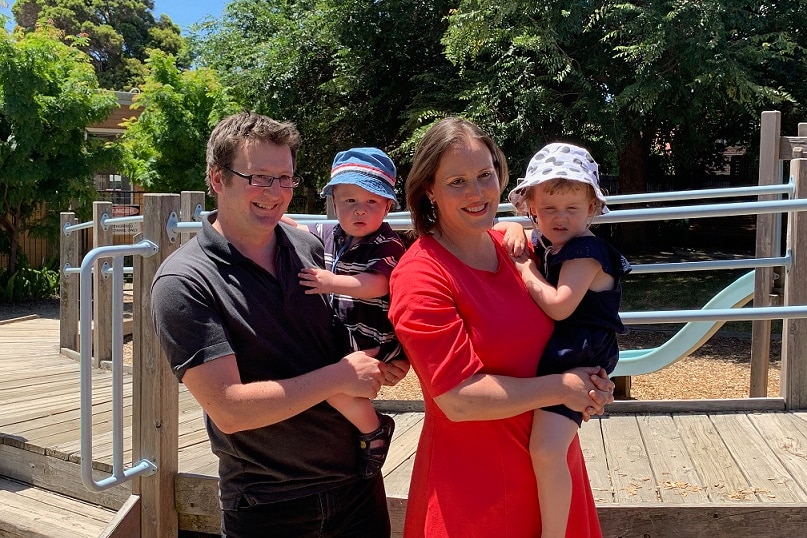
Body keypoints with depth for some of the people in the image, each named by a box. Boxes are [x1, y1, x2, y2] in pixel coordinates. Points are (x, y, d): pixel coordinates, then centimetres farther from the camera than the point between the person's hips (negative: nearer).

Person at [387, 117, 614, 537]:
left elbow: (560, 324, 15)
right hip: (476, 483, -6)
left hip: (550, 457, 6)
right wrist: (563, 388, -15)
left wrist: (589, 378, -4)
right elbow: (460, 399, -23)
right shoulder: (420, 277, -20)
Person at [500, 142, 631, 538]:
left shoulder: (585, 252, -15)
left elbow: (558, 306, -26)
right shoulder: (543, 242, 10)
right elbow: (495, 230, 24)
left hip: (575, 360, -10)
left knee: (546, 450, -19)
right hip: (547, 351, 10)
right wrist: (514, 230, 2)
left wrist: (524, 267, -16)